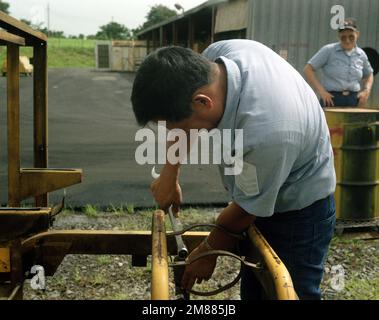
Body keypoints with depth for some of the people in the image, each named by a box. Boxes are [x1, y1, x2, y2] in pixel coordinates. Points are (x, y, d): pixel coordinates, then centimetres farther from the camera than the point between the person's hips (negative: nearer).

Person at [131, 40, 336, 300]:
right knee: (253, 290, 16)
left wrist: (207, 253, -5)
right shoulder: (219, 54, -20)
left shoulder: (265, 134, -40)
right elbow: (183, 118, 2)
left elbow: (245, 211, -22)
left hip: (297, 213, -7)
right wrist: (170, 173, 0)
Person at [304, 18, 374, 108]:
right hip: (331, 99, -4)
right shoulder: (328, 50, -2)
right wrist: (321, 90, -13)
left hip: (354, 101, 4)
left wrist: (366, 91, 9)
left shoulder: (361, 55, 10)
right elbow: (308, 69, -5)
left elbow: (369, 74, 28)